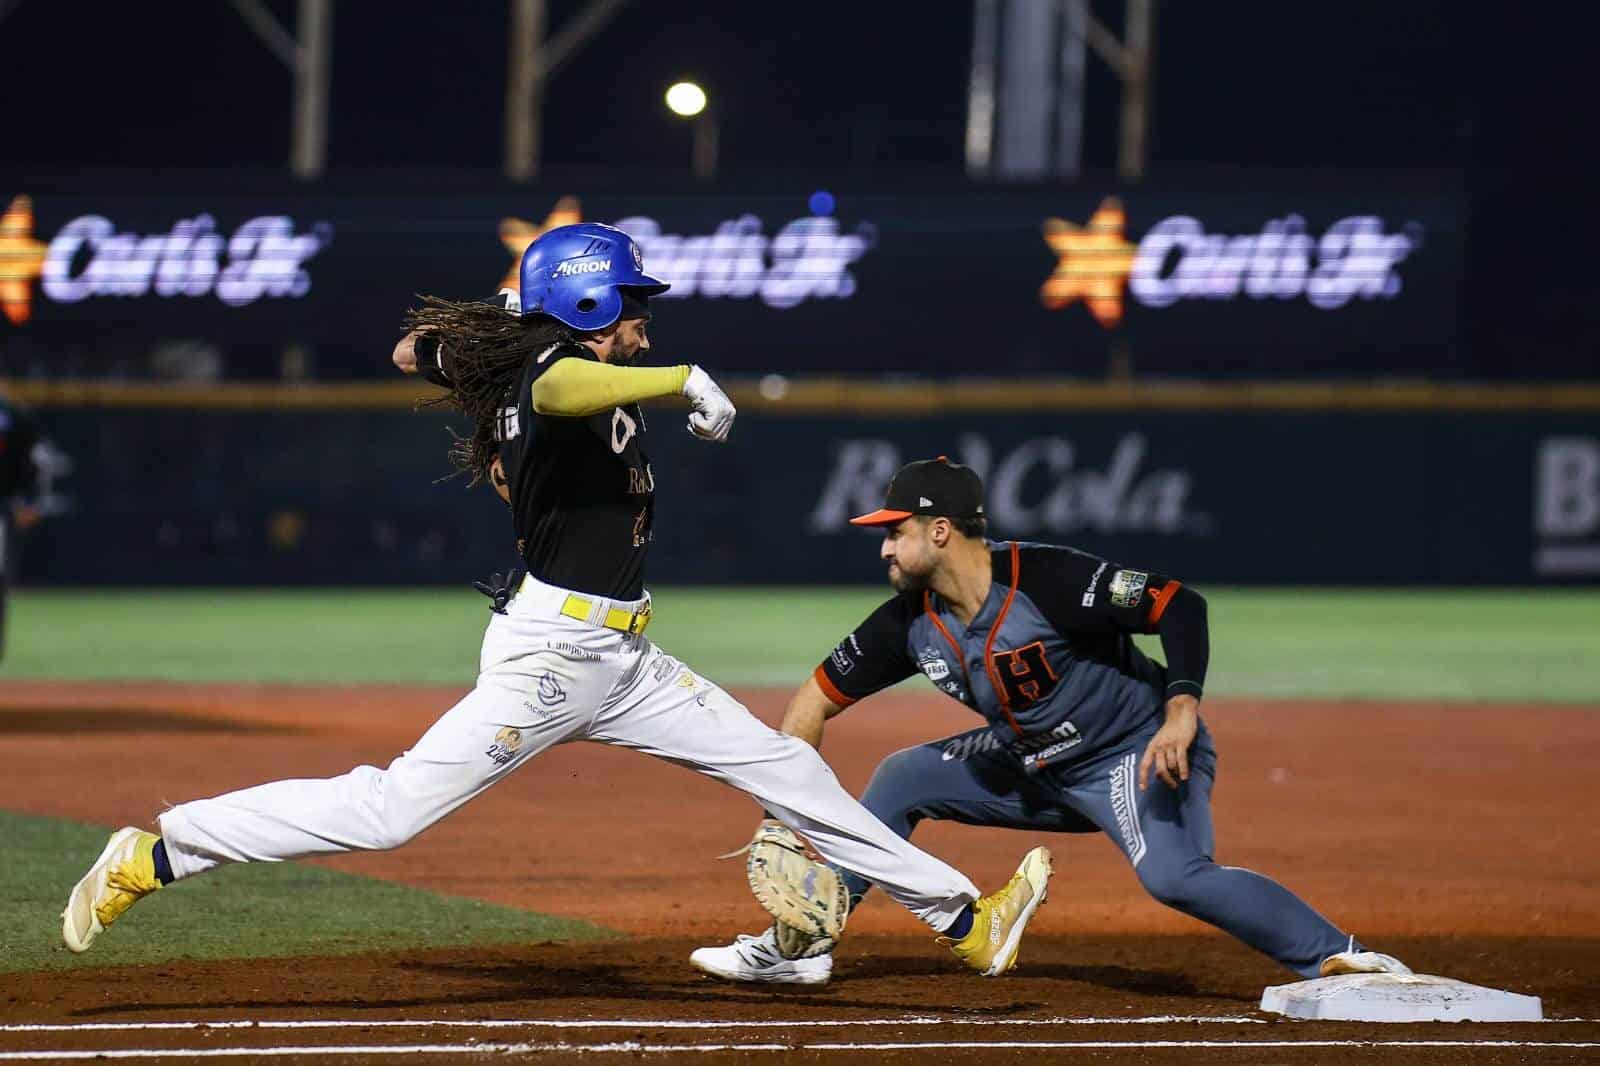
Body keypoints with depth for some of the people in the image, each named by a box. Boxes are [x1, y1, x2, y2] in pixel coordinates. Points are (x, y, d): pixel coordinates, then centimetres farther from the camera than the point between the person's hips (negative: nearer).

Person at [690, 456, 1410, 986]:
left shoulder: (1047, 581, -27)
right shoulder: (912, 622, -5)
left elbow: (1179, 603, -28)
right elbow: (817, 699, 3)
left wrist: (1182, 711, -41)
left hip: (1139, 752, -8)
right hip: (1035, 770, 8)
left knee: (1175, 876, -33)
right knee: (901, 778, 10)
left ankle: (1338, 959, -29)